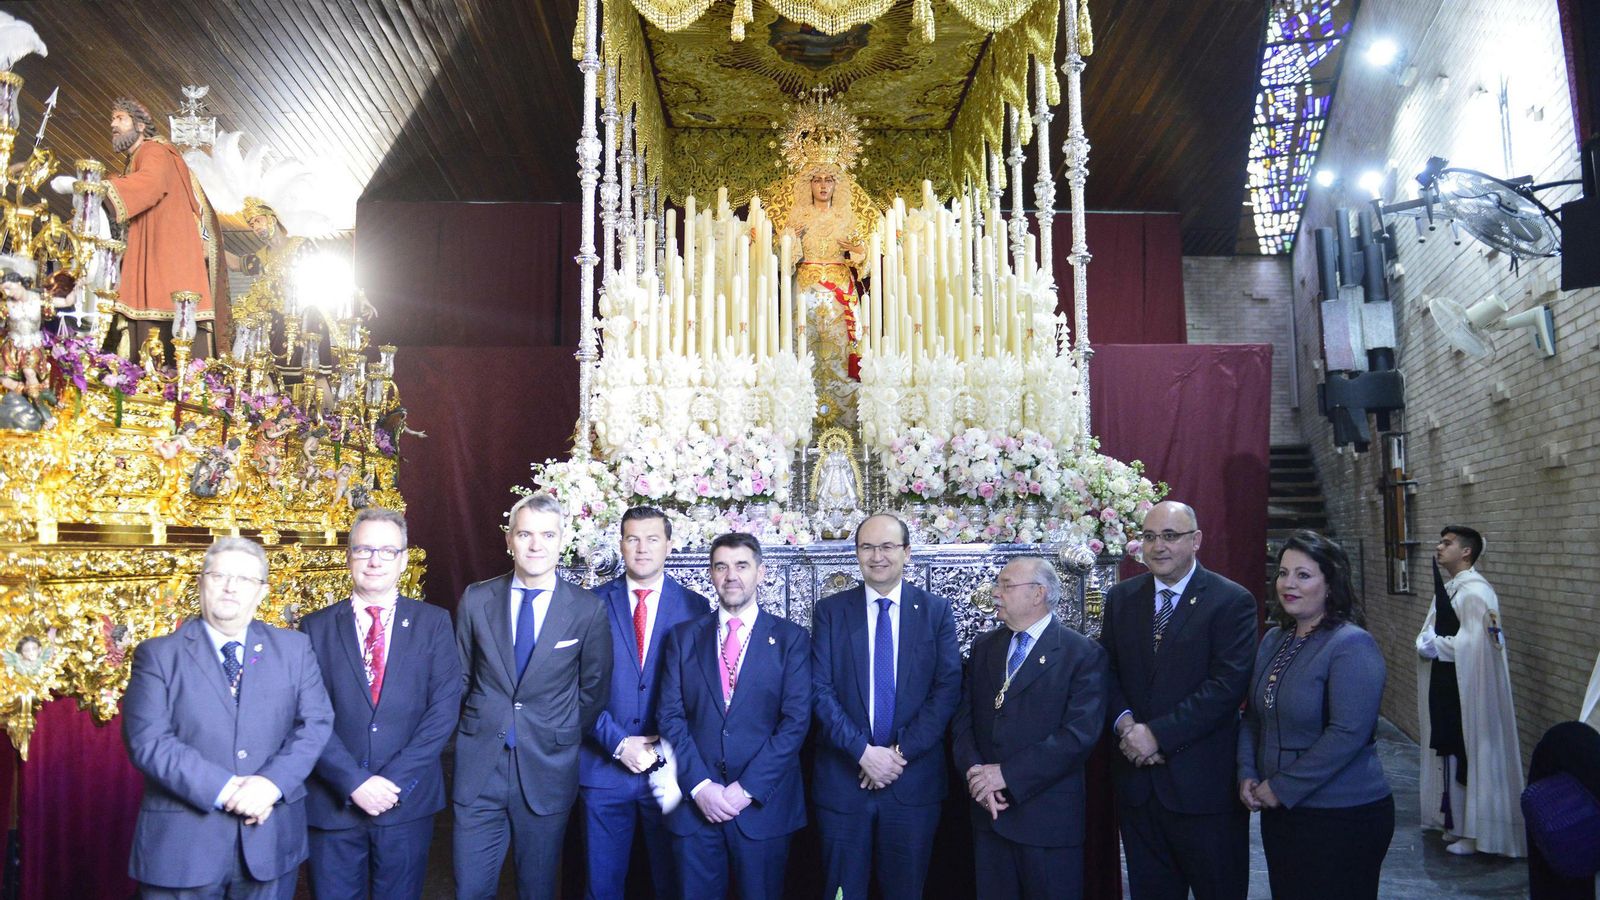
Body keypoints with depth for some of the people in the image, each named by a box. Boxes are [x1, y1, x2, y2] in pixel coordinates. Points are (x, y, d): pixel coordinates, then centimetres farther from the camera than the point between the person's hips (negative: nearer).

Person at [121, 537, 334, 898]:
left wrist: (273, 782, -16)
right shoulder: (158, 655, 0)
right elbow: (148, 741, -9)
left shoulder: (294, 648, 6)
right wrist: (224, 790, -19)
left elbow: (316, 723, 0)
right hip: (182, 843, -2)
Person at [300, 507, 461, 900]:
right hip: (334, 803, 0)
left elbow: (444, 708, -6)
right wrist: (354, 782, -14)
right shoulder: (316, 627, 2)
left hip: (408, 802, 0)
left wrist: (394, 781, -13)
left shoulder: (433, 623, 1)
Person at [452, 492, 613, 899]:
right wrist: (474, 727, 6)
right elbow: (460, 676, 9)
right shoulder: (476, 599, -1)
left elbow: (594, 688, 4)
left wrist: (564, 739, 6)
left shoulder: (588, 610, -6)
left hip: (547, 770, -1)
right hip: (479, 769, 1)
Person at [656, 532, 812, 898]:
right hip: (694, 802, 2)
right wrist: (700, 786, -11)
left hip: (763, 803, -1)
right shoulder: (683, 638, 7)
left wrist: (747, 789, -12)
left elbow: (796, 720, -6)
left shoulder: (790, 639, 1)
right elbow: (670, 716, 1)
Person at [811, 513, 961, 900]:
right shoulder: (830, 611, 2)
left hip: (914, 778, 0)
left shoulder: (936, 611, 2)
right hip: (843, 777, 0)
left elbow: (948, 689, -4)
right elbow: (821, 690, -5)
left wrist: (901, 752, -13)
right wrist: (862, 750, -15)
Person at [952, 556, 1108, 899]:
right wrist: (974, 771, -11)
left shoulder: (1083, 653, -8)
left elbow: (1080, 733, -17)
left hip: (1048, 816, -4)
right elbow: (963, 717, 7)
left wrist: (1007, 774, -18)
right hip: (988, 810, 5)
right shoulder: (984, 647, 10)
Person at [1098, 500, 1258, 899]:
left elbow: (1227, 685, -17)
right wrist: (1124, 722, -11)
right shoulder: (1120, 598, 8)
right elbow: (1106, 670, 8)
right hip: (1136, 779, 4)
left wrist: (1158, 733, -19)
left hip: (1203, 781, -4)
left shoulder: (1232, 601, -8)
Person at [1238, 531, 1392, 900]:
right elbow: (1254, 715, 13)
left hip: (1342, 816, -7)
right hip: (1278, 812, 7)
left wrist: (1282, 788, -18)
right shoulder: (1273, 639, 7)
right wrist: (1247, 773, -2)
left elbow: (1348, 734, -22)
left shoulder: (1352, 645, -15)